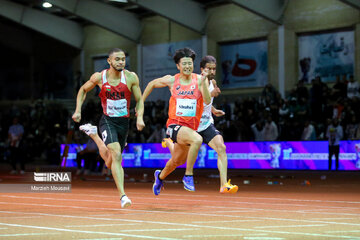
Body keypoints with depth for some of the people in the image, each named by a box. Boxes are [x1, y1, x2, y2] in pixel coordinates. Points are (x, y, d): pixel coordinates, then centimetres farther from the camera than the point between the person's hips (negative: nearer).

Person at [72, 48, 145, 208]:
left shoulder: (131, 78, -5)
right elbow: (83, 90, 13)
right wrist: (78, 110, 4)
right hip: (107, 121, -3)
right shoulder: (99, 77, -6)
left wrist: (139, 117, -13)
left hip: (124, 122, 3)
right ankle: (123, 196, -27)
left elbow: (139, 100, 4)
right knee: (116, 155, -26)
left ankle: (93, 134, 43)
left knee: (110, 164, 15)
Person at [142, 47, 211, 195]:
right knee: (197, 139, -33)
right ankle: (188, 176, -21)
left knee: (178, 161, 22)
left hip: (191, 126, 4)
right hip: (175, 125, -3)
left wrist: (203, 83, -30)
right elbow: (152, 84, 15)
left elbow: (207, 101, -17)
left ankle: (160, 176, 54)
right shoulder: (171, 80, -3)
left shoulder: (199, 80, -4)